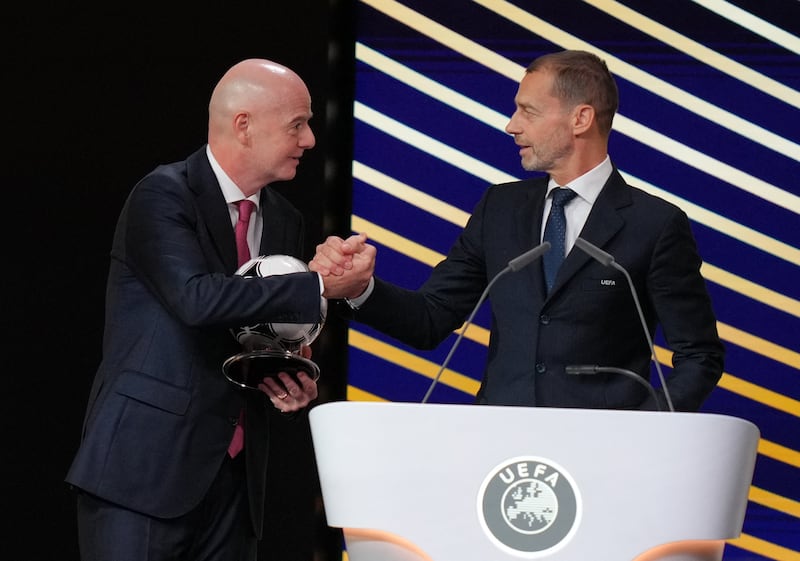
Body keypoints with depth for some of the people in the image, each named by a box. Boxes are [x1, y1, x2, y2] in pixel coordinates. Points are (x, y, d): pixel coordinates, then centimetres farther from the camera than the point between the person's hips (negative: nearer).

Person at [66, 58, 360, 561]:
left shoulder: (285, 221, 13)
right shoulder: (163, 196, -8)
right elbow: (197, 298, -25)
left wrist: (299, 390, 0)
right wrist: (321, 286, -22)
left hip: (234, 477, 7)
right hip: (146, 468, -7)